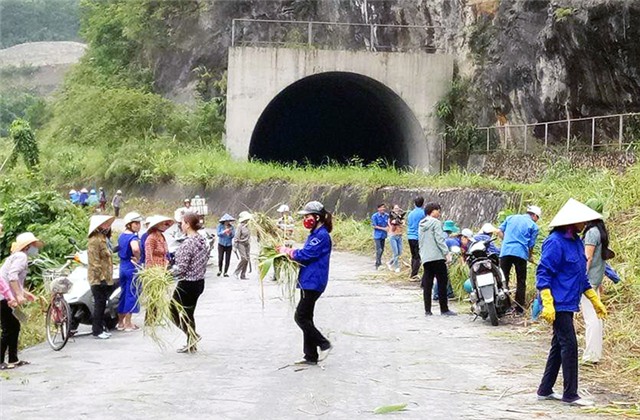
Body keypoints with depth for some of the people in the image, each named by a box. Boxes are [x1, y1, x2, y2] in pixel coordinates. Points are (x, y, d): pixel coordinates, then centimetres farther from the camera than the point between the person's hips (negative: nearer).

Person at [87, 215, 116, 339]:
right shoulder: (94, 241, -15)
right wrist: (102, 277, -22)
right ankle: (97, 331, -2)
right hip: (98, 279, -10)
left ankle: (100, 328, 21)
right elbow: (95, 262, -20)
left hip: (105, 278, 10)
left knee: (101, 304, 14)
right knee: (99, 304, -6)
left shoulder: (103, 239, 18)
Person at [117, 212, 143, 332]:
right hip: (133, 268, -8)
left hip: (123, 267, 8)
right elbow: (135, 249, -37)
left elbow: (119, 250, 20)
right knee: (131, 295, 0)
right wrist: (137, 259, -21)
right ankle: (128, 324, 5)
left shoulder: (122, 236, 10)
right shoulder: (133, 237, -18)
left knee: (123, 294, 16)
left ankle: (120, 322, 23)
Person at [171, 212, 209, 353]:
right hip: (199, 282, 9)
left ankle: (193, 335, 0)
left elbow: (181, 267, -21)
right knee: (189, 313, 18)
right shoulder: (202, 241, 5)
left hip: (187, 284, -9)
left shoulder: (188, 243, -21)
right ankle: (191, 344, 22)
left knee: (174, 311, 7)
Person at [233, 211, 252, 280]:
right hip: (241, 244, -8)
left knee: (247, 259, 3)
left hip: (247, 244, 8)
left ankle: (243, 275, 8)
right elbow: (237, 236, -13)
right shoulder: (240, 226, -12)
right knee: (243, 258, -17)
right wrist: (235, 246, -15)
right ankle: (236, 273, -3)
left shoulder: (247, 226, 12)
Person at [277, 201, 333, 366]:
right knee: (306, 318, 11)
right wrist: (289, 252, 3)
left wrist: (287, 251, -6)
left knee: (301, 317, -8)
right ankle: (310, 356, 15)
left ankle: (324, 344, 2)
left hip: (313, 283, -10)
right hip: (308, 282, 10)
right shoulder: (315, 234, 15)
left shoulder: (322, 236, -16)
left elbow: (305, 255, -20)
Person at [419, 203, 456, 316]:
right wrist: (446, 253, -16)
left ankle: (427, 310, 5)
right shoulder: (436, 222, -6)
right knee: (442, 283, -3)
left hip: (425, 258, 7)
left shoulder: (421, 225, 17)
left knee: (427, 284, 7)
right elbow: (439, 239, -15)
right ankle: (444, 309, -3)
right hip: (437, 257, -7)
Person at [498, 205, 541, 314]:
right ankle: (519, 308, 7)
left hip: (505, 251, 2)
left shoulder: (511, 218, 17)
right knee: (521, 281, 8)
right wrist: (531, 257, 23)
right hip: (521, 254, -2)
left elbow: (499, 231, 12)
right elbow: (531, 245, 5)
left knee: (503, 280, 5)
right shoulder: (533, 226, 7)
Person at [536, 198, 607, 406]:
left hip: (568, 303, 10)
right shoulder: (555, 242, -15)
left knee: (559, 346, 13)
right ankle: (570, 394, -2)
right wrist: (548, 304, -24)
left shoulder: (577, 242, 13)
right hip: (558, 304, -10)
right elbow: (543, 273, -18)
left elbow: (582, 276, 23)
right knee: (569, 346, -8)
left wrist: (595, 300, 24)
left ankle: (545, 390, 21)